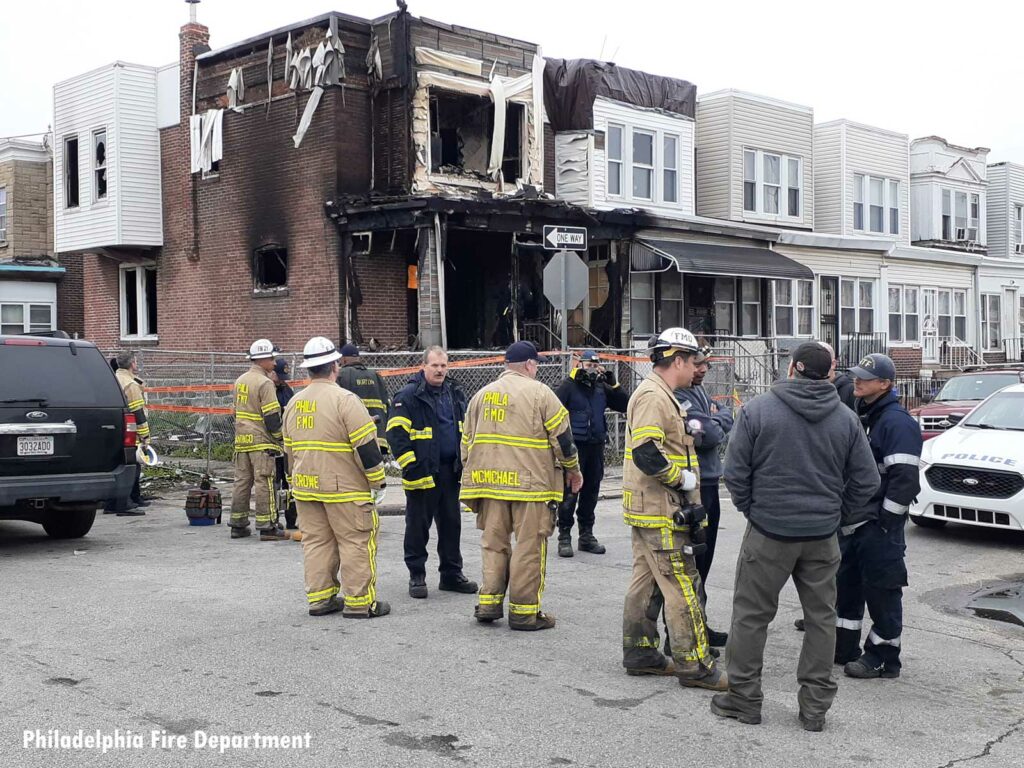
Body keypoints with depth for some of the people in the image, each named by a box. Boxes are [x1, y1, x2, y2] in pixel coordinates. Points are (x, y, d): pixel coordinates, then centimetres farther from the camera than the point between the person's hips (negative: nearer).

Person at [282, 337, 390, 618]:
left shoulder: (294, 403, 10)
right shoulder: (344, 400, -14)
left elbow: (289, 449, 19)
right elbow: (366, 445, -16)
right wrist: (379, 482, -8)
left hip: (305, 488, 7)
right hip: (343, 489, -7)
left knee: (316, 541, 13)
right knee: (356, 542, 0)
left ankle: (319, 598, 17)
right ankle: (360, 602, 2)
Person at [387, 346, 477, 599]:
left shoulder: (455, 394, 12)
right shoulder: (409, 396, -10)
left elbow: (465, 431, 22)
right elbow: (396, 433, -14)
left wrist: (464, 462, 14)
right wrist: (410, 466, -18)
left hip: (450, 472, 6)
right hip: (422, 472, -6)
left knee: (451, 523, 12)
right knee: (418, 525, 3)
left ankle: (452, 574, 22)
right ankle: (416, 576, 13)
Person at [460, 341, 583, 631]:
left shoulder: (481, 395, 14)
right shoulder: (539, 392, -4)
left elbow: (467, 442, 18)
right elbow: (562, 436, -4)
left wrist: (471, 482, 26)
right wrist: (574, 470, 11)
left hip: (489, 482, 6)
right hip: (530, 482, -5)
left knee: (493, 542, 16)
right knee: (529, 546, 2)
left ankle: (488, 602, 15)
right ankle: (524, 611, 6)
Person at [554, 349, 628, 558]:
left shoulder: (601, 388, 10)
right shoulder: (568, 386, -6)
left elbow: (624, 405, 7)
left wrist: (613, 383, -3)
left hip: (596, 446, 6)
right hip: (574, 445, -6)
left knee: (591, 492, 12)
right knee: (569, 493, -5)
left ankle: (586, 535, 22)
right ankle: (564, 537, 3)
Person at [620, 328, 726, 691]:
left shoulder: (659, 395, 17)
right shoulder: (654, 397, -17)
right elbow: (646, 453, -27)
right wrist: (682, 477, -16)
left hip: (649, 510, 11)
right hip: (661, 511, -11)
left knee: (646, 581, 15)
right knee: (683, 586, -6)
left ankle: (640, 652, 23)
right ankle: (694, 664, 0)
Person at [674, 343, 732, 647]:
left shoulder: (699, 391, 15)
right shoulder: (678, 396, -17)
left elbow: (727, 417, 6)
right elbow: (711, 437, -21)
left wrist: (712, 424, -12)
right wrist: (716, 427, -2)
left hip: (709, 484, 10)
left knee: (703, 559, 17)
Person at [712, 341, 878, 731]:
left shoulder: (757, 410, -8)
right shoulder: (846, 419, 1)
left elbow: (735, 472, -7)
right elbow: (866, 481, 4)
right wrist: (833, 511, 15)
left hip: (769, 530, -3)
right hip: (823, 537, 3)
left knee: (751, 614, 8)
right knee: (821, 616, 13)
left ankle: (743, 698, 15)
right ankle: (815, 705, 18)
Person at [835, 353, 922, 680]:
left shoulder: (897, 422, -15)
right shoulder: (859, 416, 14)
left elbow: (904, 477, -22)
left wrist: (886, 522, -20)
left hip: (878, 525, -10)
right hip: (851, 520, 10)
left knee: (881, 591, -1)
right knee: (846, 583, 17)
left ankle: (884, 659, 10)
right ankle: (843, 648, 29)